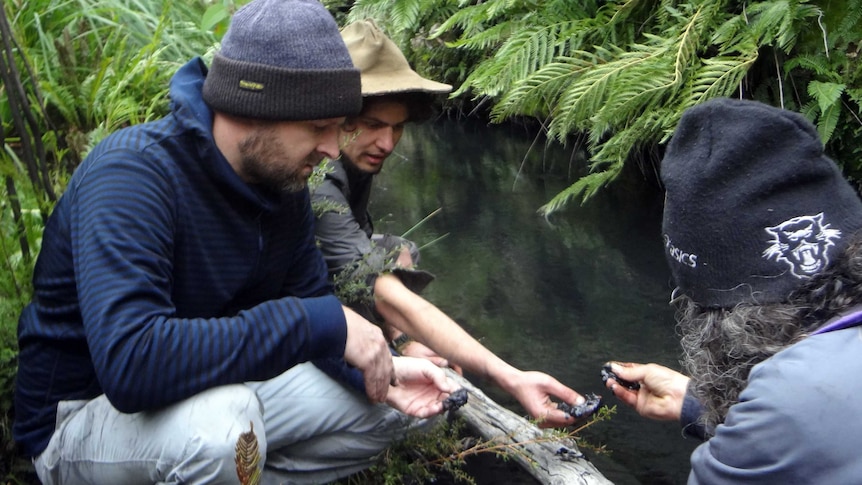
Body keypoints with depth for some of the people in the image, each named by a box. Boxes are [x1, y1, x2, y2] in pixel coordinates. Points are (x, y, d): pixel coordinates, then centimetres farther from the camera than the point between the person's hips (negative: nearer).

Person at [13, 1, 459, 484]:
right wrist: (322, 323, -38)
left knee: (387, 406, 2)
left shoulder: (283, 178, -4)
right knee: (221, 422, -38)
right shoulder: (134, 174, -28)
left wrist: (380, 370, -15)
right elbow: (129, 362, -42)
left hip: (216, 397, 8)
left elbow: (311, 298, 6)